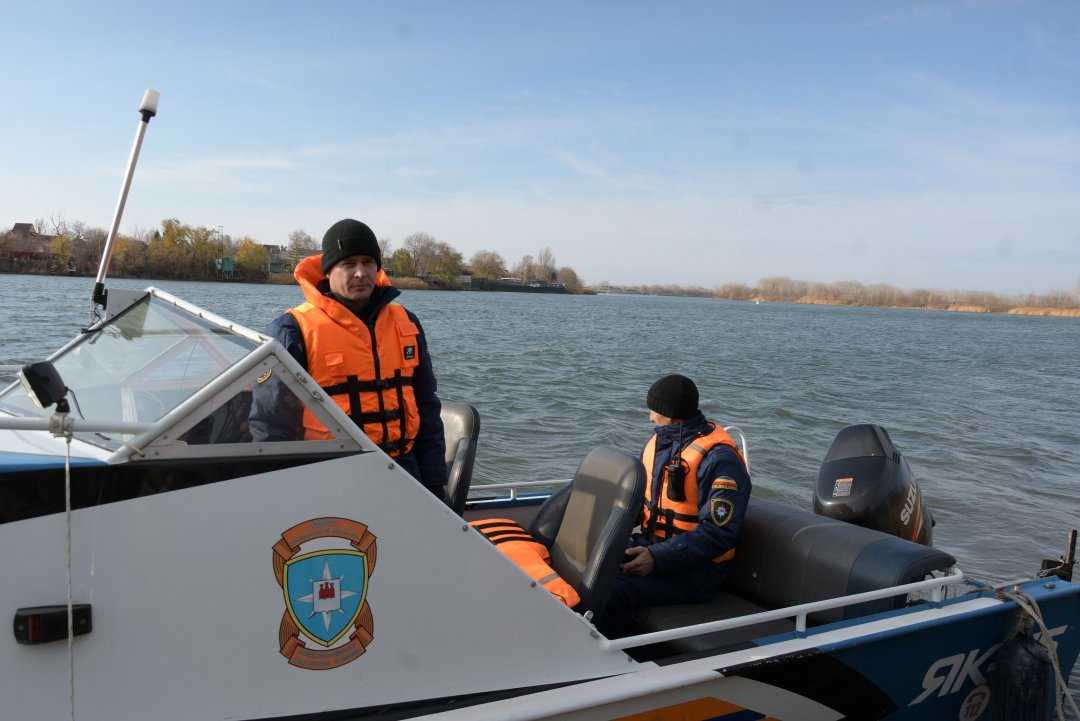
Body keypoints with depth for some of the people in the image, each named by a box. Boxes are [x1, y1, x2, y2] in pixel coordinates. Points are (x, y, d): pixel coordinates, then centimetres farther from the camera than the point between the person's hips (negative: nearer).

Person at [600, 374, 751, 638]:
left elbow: (718, 534, -22)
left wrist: (657, 559, -28)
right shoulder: (659, 441, 9)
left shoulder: (720, 459, -18)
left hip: (693, 569, -8)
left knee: (614, 589, -30)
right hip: (650, 545, 8)